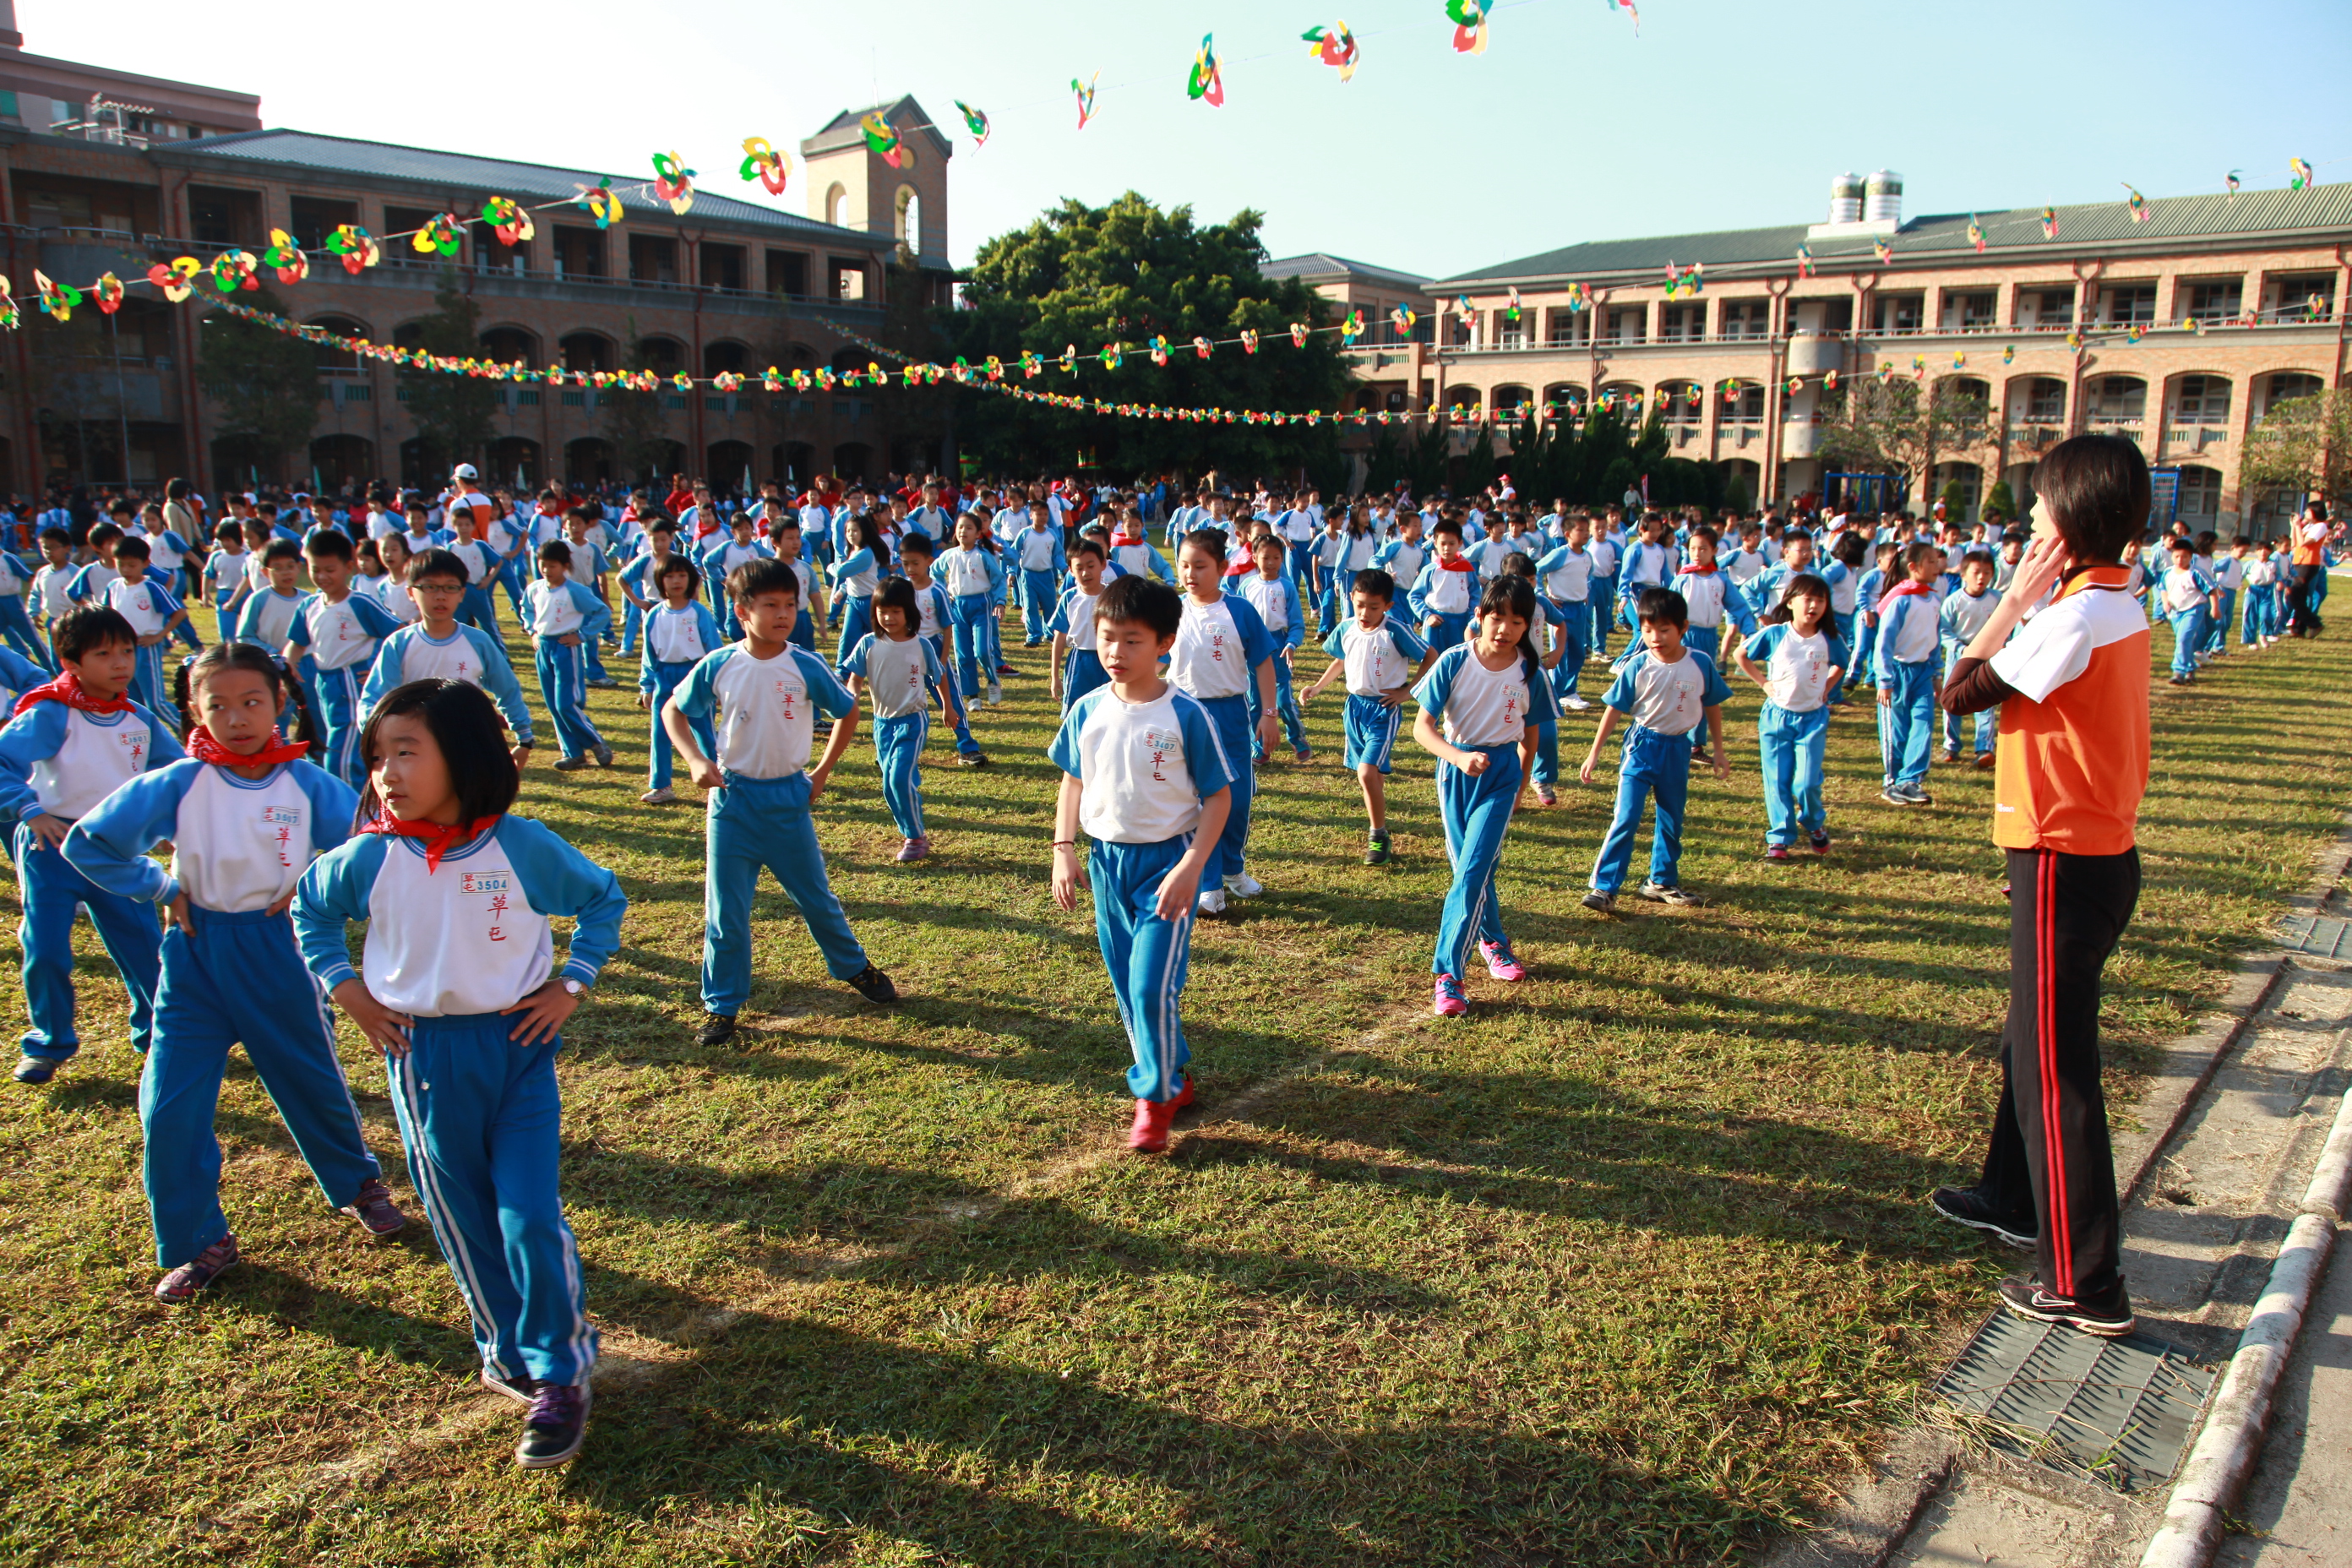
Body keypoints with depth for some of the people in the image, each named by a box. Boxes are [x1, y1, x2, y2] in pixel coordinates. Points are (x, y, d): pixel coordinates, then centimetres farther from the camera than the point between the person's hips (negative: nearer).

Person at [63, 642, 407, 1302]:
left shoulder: (308, 783, -9)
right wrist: (160, 888, -5)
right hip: (195, 954, 1)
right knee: (168, 1106, -1)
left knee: (314, 1081, 14)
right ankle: (199, 1241, 18)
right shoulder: (176, 784, -9)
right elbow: (87, 843, -1)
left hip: (279, 951, 0)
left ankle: (358, 1183, 40)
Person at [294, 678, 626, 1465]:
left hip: (517, 1046, -2)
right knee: (464, 1222, 13)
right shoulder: (370, 857, -7)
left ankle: (559, 1375, 11)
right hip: (424, 1059, 2)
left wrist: (568, 984, -3)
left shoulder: (523, 845, -13)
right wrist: (344, 987, 5)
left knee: (530, 1215, -6)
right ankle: (508, 1352, 34)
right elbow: (310, 906, 14)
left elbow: (604, 899, 2)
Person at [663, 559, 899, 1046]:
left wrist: (822, 773, 4)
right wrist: (696, 760, -8)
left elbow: (848, 712, 6)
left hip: (789, 797, 0)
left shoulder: (807, 667, -9)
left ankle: (855, 967, 36)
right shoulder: (717, 667, -8)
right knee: (726, 910, 5)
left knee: (815, 896, 14)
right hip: (732, 799, 0)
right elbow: (672, 711, 7)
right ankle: (721, 1006, 18)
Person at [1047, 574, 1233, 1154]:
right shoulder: (1087, 711, -1)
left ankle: (1157, 1095, 12)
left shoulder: (1186, 713, -14)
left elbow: (1218, 795, -9)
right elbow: (1073, 782, 12)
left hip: (1167, 860, -5)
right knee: (1127, 987, 13)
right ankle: (1172, 1077, 33)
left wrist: (1191, 867, -17)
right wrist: (1064, 852, 4)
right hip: (1107, 860, 5)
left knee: (1153, 985, -10)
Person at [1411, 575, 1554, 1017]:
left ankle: (1448, 973, -10)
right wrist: (1459, 757, -30)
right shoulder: (1454, 661, -12)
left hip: (1502, 772, -1)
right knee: (1470, 868, 11)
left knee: (1473, 870, -13)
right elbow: (1422, 726, -14)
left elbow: (1529, 736, 8)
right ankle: (1493, 941, 38)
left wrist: (1519, 787, 15)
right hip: (1455, 768, 1)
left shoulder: (1530, 673, -7)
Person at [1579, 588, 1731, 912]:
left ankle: (1662, 882, 31)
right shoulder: (1637, 666, -12)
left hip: (1677, 749, 3)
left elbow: (1712, 706, 6)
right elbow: (1614, 709, -6)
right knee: (1626, 819, -9)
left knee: (1672, 822, 15)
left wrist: (1718, 751, 10)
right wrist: (1594, 754, -7)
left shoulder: (1700, 664, -8)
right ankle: (1604, 888, -7)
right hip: (1642, 745, -3)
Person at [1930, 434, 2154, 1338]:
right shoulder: (2119, 606, 9)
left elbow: (1959, 692, -17)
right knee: (2032, 1041, 23)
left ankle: (2088, 1285, 6)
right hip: (2096, 851, 10)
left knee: (2054, 1067, -3)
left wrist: (2018, 596, -9)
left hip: (2066, 864, -10)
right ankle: (2014, 1198, 41)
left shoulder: (2077, 615, -22)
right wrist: (2034, 599, 8)